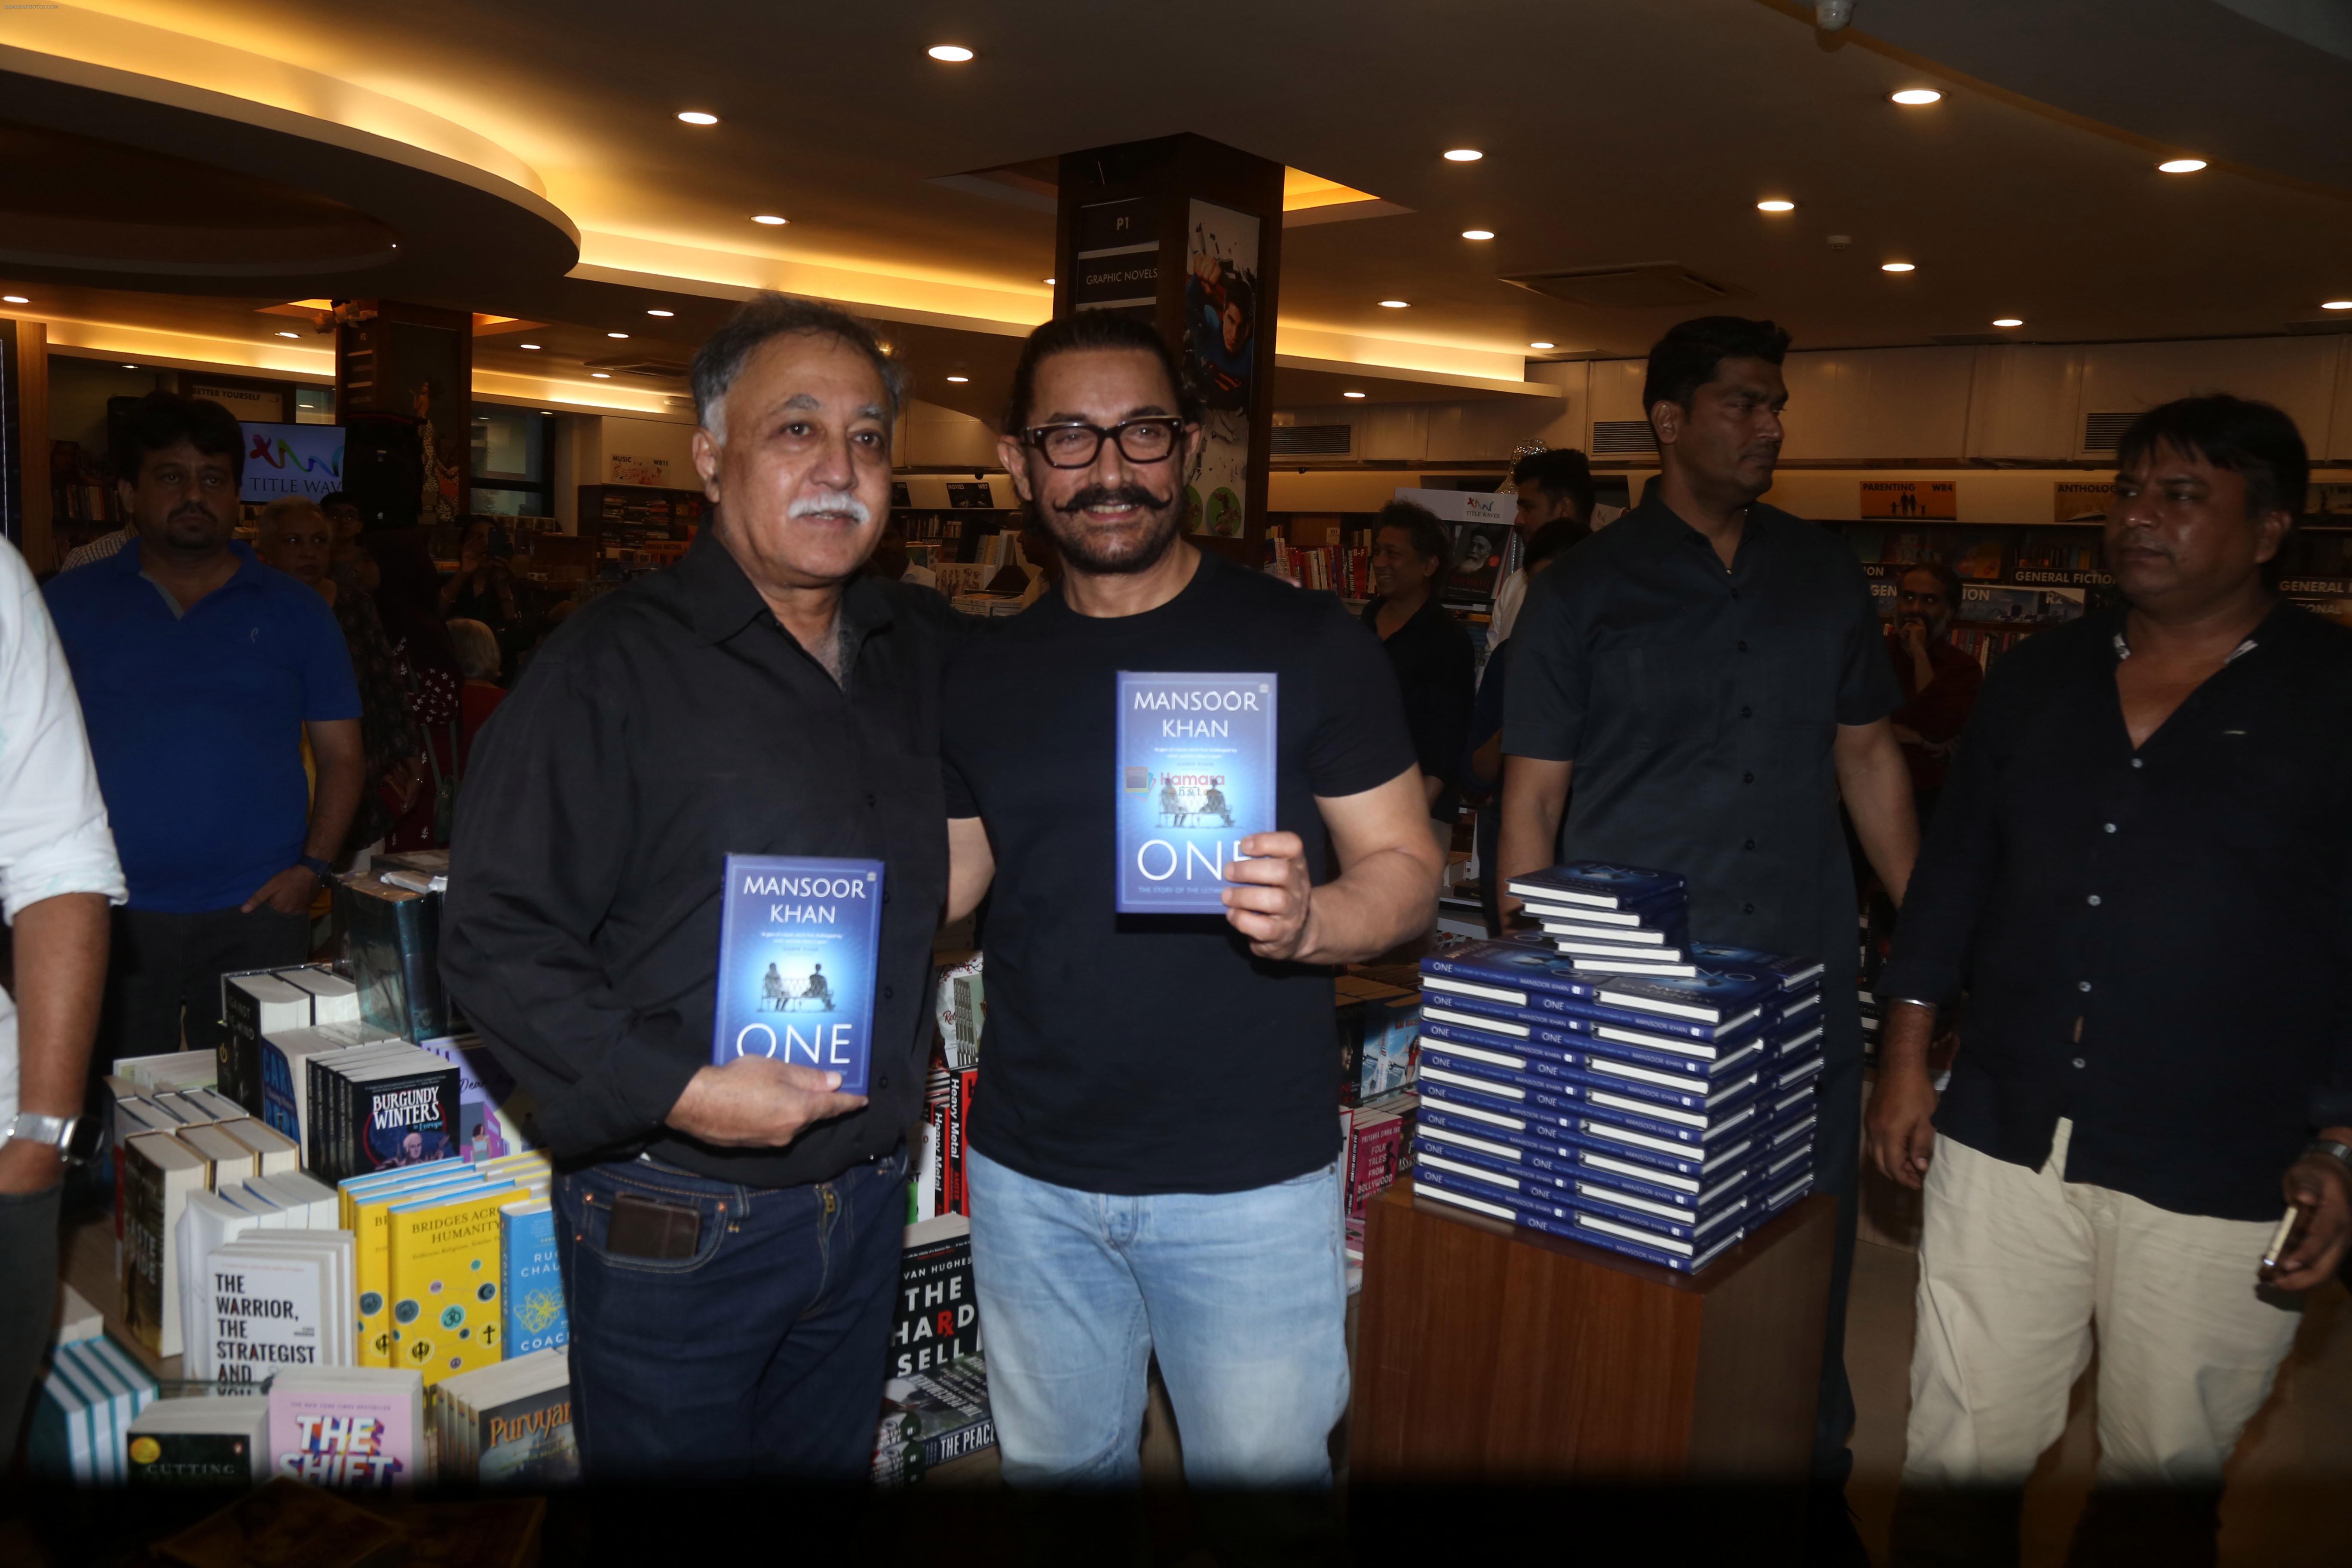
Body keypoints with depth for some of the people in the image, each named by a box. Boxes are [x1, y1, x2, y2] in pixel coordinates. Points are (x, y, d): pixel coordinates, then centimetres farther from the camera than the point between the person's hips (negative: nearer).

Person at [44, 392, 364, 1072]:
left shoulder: (296, 612, 9)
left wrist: (312, 867, -4)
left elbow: (342, 755, 9)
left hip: (256, 915, 0)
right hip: (109, 918, 0)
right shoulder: (70, 605, 9)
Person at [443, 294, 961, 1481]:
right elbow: (496, 940, -15)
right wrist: (676, 1091, -23)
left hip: (868, 1202, 6)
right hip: (674, 1227, -5)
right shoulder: (613, 665, -12)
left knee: (831, 1466, 21)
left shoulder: (923, 654, 6)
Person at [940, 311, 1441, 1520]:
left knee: (1263, 1470, 12)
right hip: (1029, 1173, 4)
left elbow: (1406, 863, -6)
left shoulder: (1306, 645, -8)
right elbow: (939, 881, 10)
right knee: (1055, 1463, 22)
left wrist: (1310, 920, -28)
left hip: (1248, 1180, -3)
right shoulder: (980, 678, 4)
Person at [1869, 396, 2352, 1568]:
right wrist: (1907, 1055, 7)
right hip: (2004, 1140, 3)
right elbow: (1955, 865, 12)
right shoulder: (2040, 675, 8)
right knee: (1958, 1459, 9)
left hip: (2217, 1179, -2)